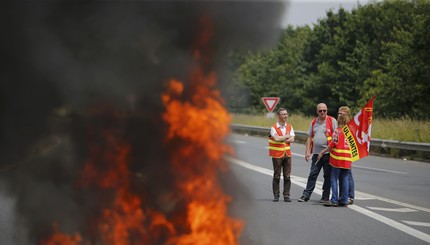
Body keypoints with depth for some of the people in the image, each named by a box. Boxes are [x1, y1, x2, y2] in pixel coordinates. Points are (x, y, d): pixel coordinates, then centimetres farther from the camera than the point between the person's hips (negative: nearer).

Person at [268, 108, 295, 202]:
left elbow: (292, 139, -4)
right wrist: (287, 136, -8)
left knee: (287, 176, 3)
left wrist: (281, 139, -12)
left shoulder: (289, 127, 7)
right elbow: (276, 138, -20)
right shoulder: (274, 127, -6)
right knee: (277, 176, 2)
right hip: (277, 154, -4)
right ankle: (276, 195, 10)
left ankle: (286, 195, 8)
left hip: (287, 154, 4)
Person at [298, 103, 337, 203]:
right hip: (316, 153, 4)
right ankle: (306, 195, 8)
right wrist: (308, 151, 7)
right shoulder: (314, 122, 12)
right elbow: (309, 137, 14)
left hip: (328, 153, -4)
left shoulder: (332, 121, -2)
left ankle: (325, 196, 11)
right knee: (312, 174, 5)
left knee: (327, 175, 4)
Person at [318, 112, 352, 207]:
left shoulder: (337, 131, -9)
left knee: (334, 179, 1)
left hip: (338, 158, -5)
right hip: (347, 159, 5)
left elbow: (332, 145, -10)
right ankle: (344, 200, 9)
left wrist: (322, 152, -1)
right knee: (344, 179, 9)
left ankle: (334, 200, -2)